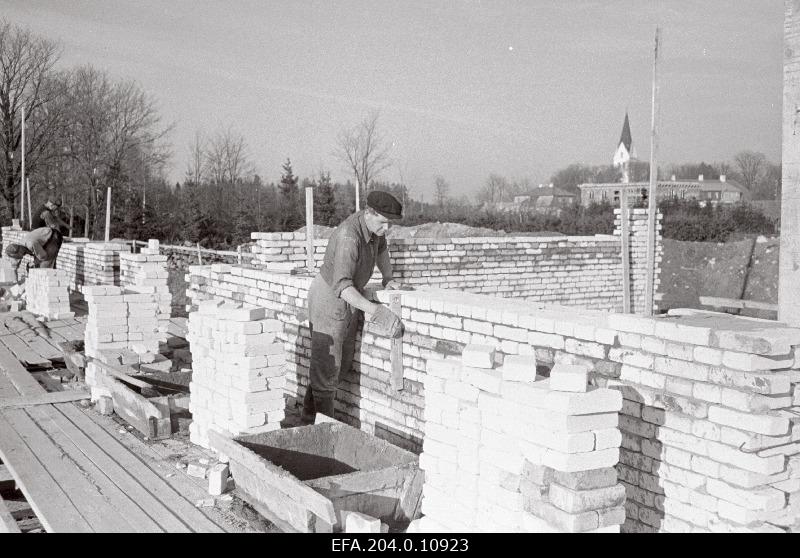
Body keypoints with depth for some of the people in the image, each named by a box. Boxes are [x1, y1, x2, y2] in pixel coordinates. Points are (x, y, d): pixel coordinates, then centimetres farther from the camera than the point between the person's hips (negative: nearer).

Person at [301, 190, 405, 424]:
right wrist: (372, 309, -51)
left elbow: (380, 246, 20)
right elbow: (341, 285, -42)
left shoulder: (373, 223, -6)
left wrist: (388, 278, 14)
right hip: (329, 301, -9)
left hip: (349, 300, 9)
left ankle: (310, 418, 28)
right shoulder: (349, 237, -33)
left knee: (343, 364, 16)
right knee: (326, 368, -6)